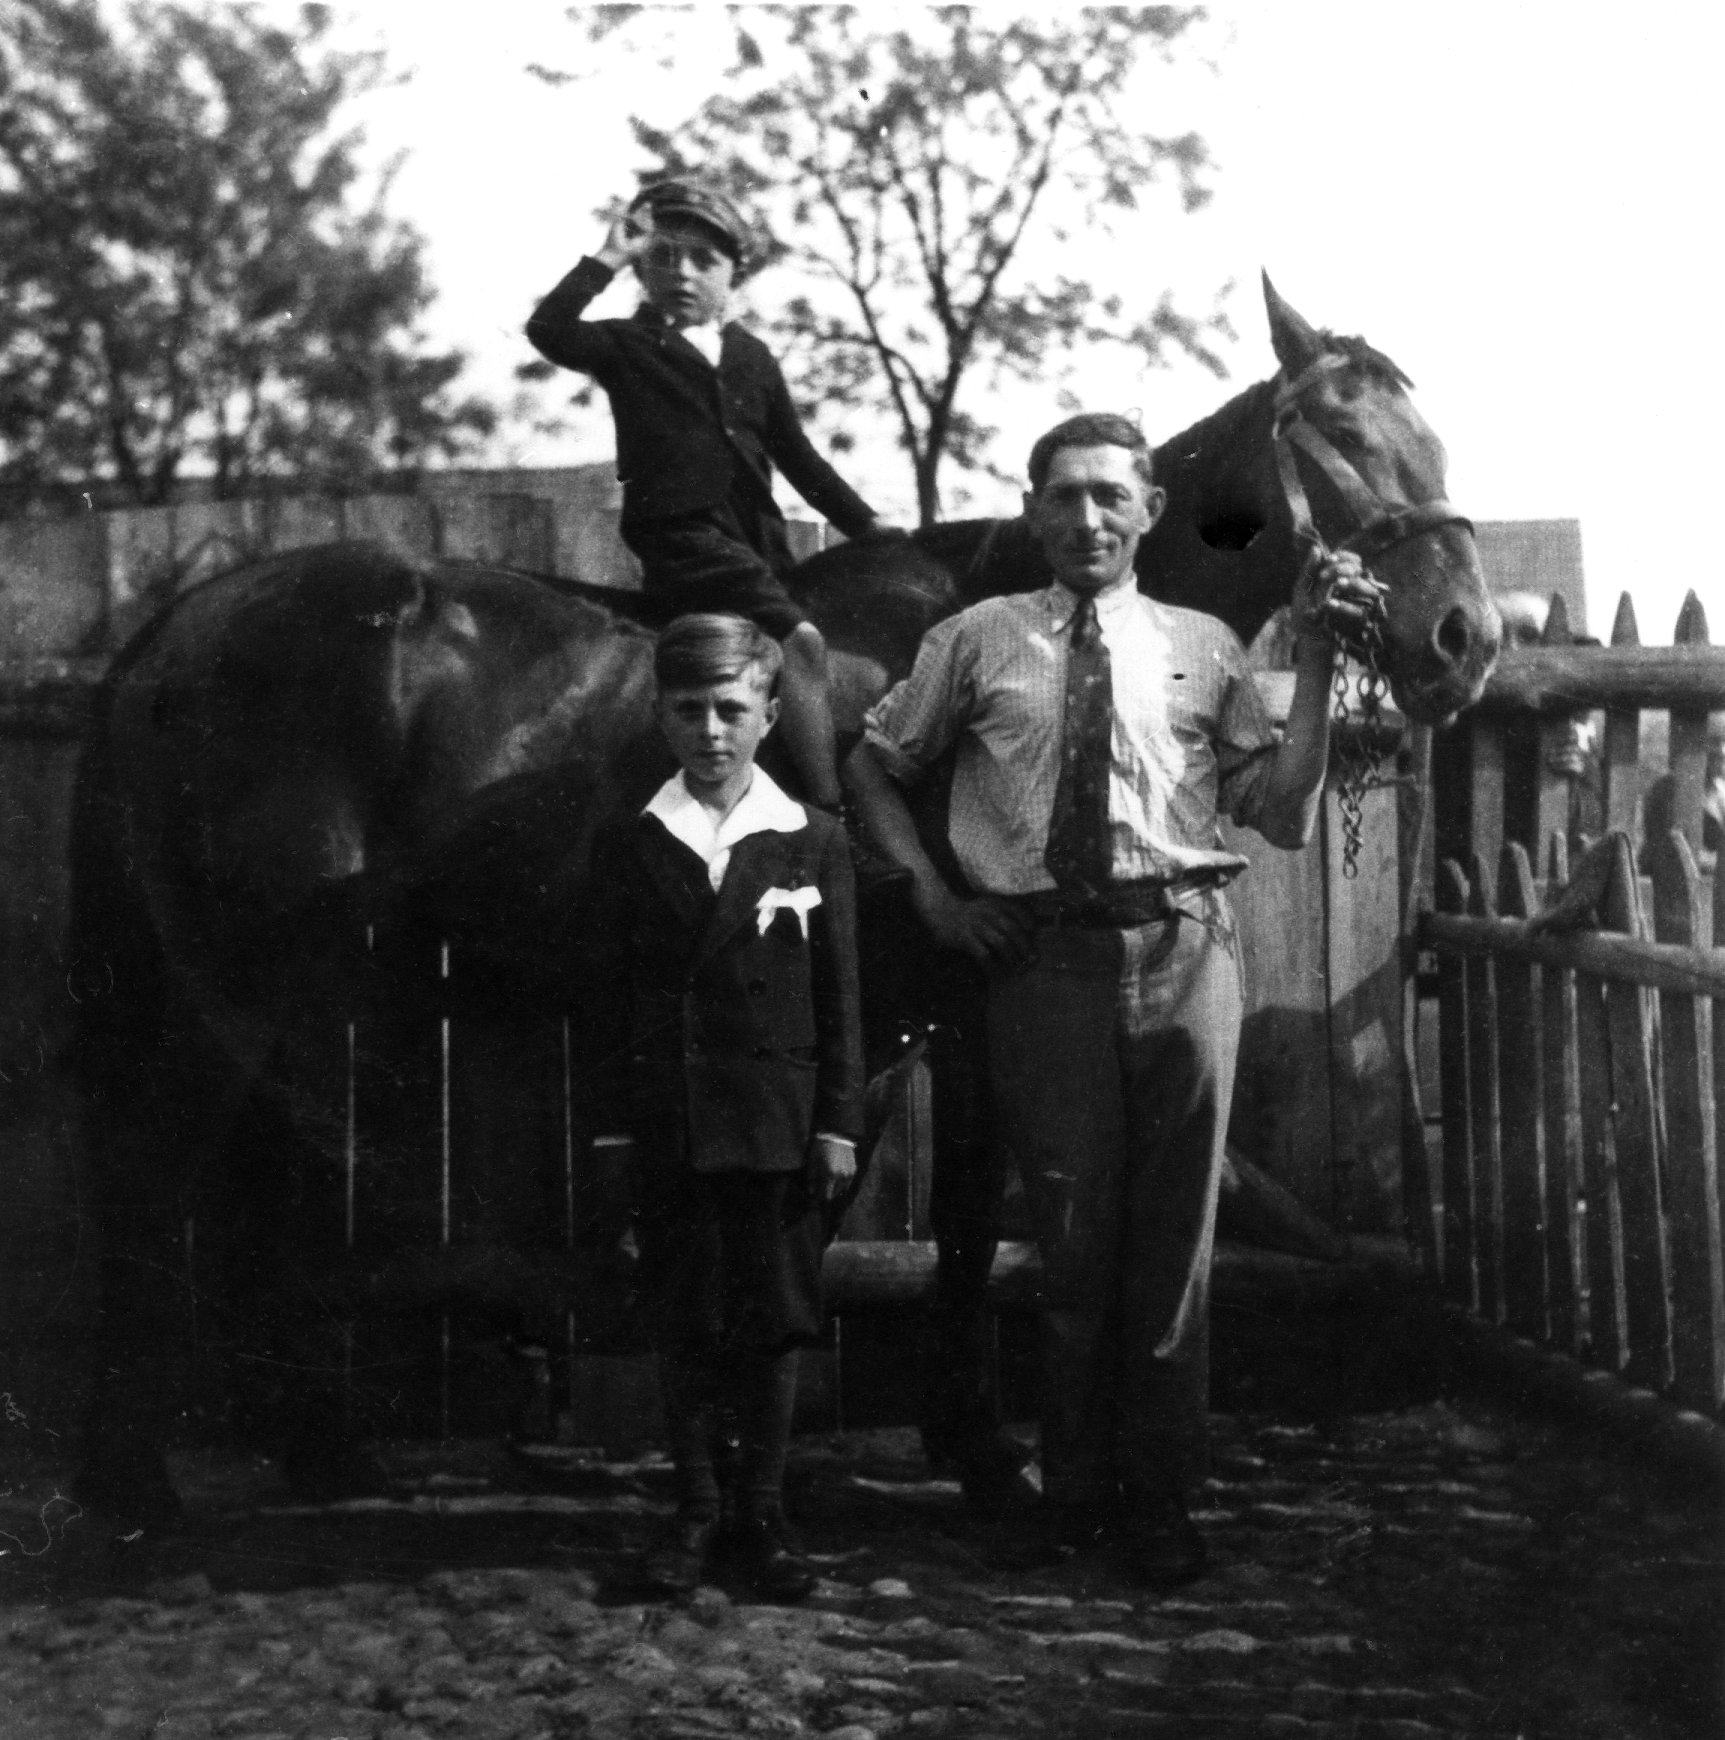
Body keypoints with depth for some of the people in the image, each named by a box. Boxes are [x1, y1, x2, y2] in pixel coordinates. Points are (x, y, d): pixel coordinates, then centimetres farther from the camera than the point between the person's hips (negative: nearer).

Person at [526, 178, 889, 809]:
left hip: (755, 538, 7)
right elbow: (549, 331, -13)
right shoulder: (626, 347, 7)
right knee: (800, 639, -23)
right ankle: (826, 811, -29)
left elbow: (799, 459, 24)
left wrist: (870, 527, 21)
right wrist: (609, 258, -9)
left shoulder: (752, 358, 21)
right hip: (681, 536, -7)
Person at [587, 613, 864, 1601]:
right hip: (668, 1127, 1)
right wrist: (611, 1115, 0)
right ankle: (696, 1510, 15)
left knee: (775, 1322, 3)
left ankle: (765, 1513, 15)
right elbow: (610, 991, 6)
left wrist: (840, 1120, -1)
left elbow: (840, 996, 4)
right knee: (685, 1324, 5)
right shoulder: (630, 849, 6)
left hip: (779, 1122, 0)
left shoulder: (815, 844, 4)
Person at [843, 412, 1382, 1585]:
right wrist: (930, 890, 4)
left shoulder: (1202, 648, 7)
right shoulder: (978, 643, 7)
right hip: (1042, 955, 0)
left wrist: (1318, 661, -7)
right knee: (1071, 1232, 5)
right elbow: (874, 766, 18)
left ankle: (1161, 1497, 16)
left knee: (1175, 1231, 5)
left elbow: (1287, 816, 2)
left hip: (1184, 953, 0)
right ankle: (1076, 1488, 21)